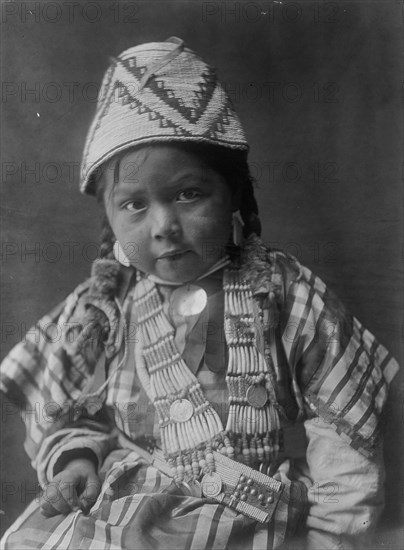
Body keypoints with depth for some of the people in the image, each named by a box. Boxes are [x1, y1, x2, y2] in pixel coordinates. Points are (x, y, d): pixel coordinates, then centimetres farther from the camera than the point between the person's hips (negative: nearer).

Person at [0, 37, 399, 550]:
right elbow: (62, 412, 14)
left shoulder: (287, 293, -5)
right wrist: (77, 456, -5)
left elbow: (341, 428, -1)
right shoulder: (100, 309, 2)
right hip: (119, 505, 3)